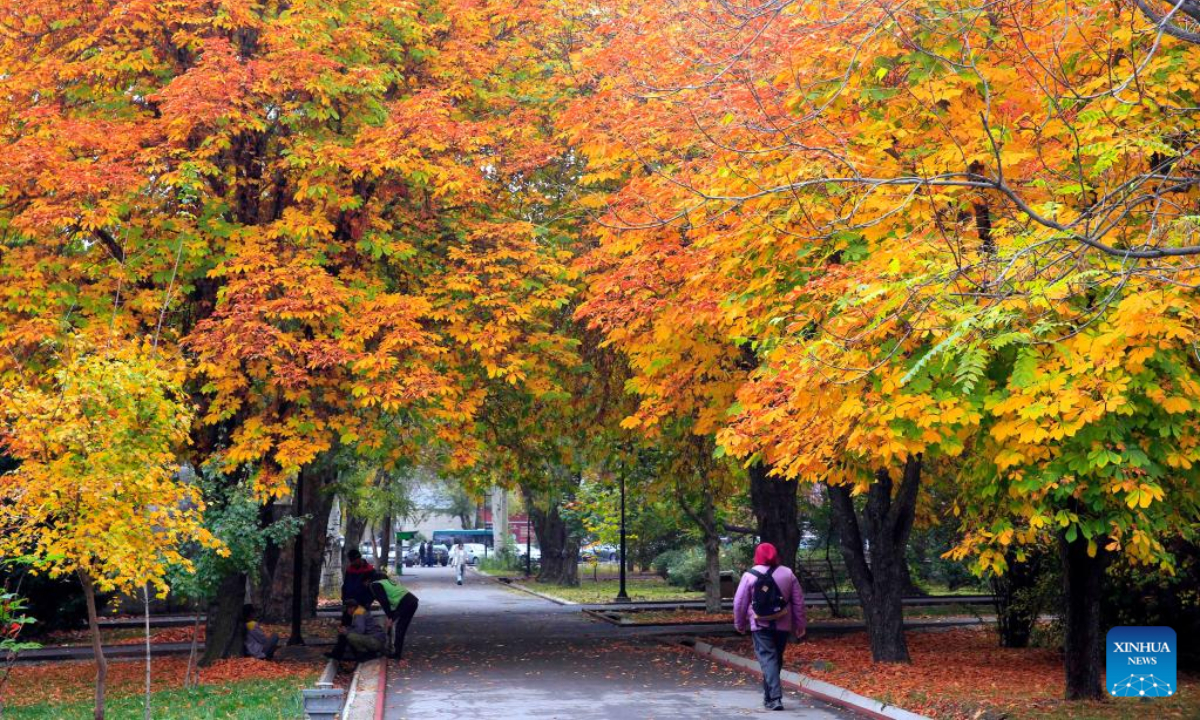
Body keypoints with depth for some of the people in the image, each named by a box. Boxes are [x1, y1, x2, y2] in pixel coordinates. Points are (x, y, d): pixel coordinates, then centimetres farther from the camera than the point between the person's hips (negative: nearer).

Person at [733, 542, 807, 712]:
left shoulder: (750, 575, -4)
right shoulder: (788, 574, 4)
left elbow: (739, 602, -1)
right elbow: (798, 601, 7)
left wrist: (740, 624, 12)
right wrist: (800, 624, 14)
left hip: (761, 625, -3)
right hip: (782, 625, 3)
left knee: (767, 658, -5)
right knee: (777, 658, 17)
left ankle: (774, 697, -18)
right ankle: (769, 694, 27)